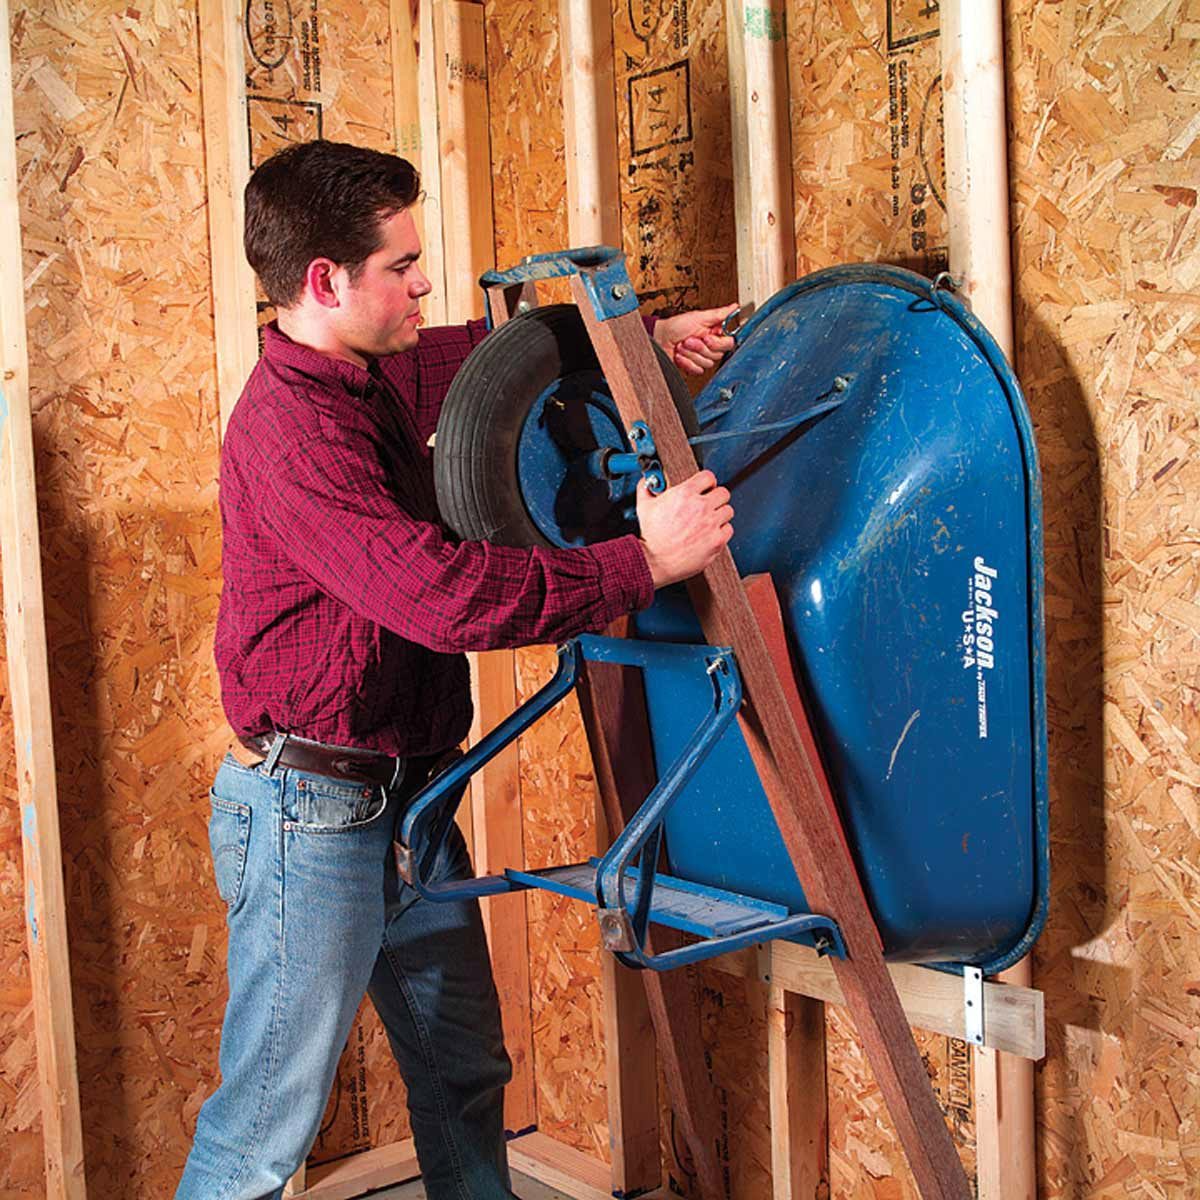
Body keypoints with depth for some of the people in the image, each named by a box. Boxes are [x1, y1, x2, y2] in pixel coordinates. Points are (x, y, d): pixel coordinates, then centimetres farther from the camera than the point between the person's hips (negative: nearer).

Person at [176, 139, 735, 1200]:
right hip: (311, 811, -9)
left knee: (464, 1072, 19)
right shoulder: (291, 427, -22)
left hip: (402, 794, 9)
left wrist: (653, 333, 10)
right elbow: (447, 594, -30)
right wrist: (643, 562, -24)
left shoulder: (377, 377, 7)